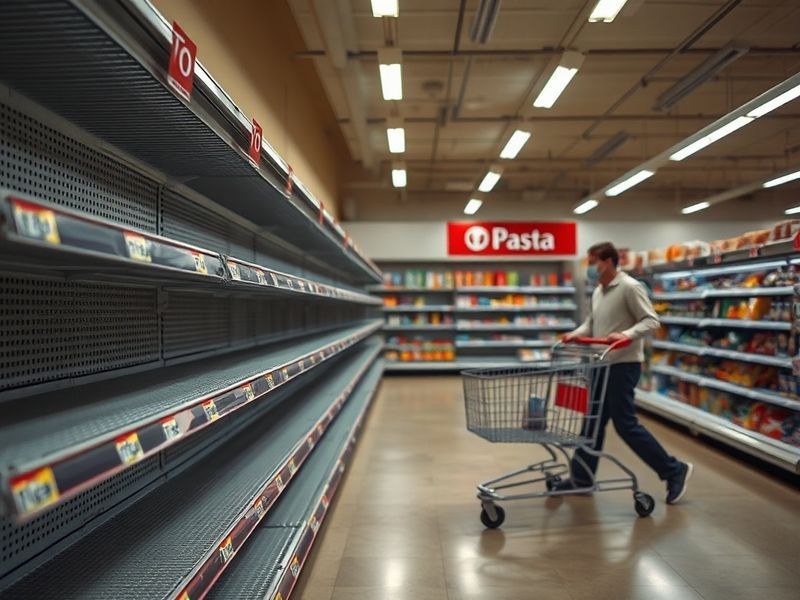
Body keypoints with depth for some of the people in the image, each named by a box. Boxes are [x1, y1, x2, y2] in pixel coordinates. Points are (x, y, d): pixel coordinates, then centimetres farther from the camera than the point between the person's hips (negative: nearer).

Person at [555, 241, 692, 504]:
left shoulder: (630, 287, -12)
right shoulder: (598, 291, 13)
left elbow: (651, 321, -16)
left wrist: (627, 335, -31)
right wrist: (575, 334, 2)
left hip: (623, 365, -9)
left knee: (625, 424, -3)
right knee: (594, 422, 12)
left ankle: (674, 470, 12)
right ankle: (581, 478, 21)